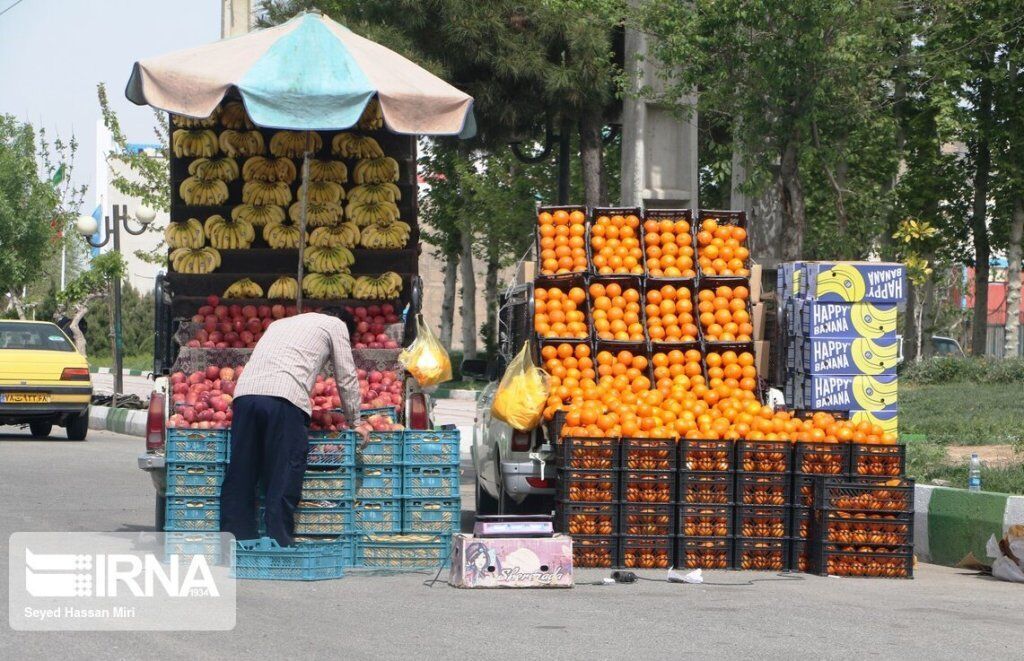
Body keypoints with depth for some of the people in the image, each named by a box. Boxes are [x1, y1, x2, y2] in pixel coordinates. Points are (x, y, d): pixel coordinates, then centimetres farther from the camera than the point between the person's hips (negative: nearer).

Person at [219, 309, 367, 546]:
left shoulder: (281, 323, 37)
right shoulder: (336, 325, 20)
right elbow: (347, 379, 20)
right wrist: (355, 423, 31)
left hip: (244, 391, 5)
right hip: (285, 399, -5)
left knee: (239, 480, 6)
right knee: (283, 484, -3)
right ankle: (279, 547, -6)